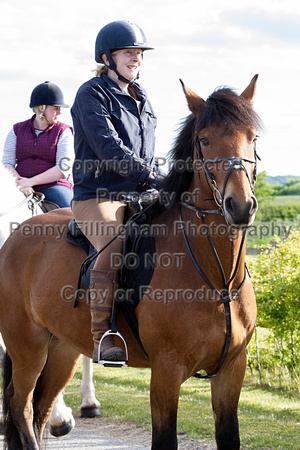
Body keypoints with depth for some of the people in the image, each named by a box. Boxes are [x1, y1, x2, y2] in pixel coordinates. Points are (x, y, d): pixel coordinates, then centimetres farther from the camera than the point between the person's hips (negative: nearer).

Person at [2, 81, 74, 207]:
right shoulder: (17, 130, 13)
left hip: (53, 187, -1)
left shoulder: (63, 132, 6)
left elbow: (64, 168, -7)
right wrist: (20, 183, -17)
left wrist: (31, 182, -16)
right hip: (22, 192, 2)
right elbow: (6, 164, 4)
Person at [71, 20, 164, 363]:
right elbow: (109, 148, -16)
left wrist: (158, 182, 7)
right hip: (97, 196, -8)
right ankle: (101, 338, -29)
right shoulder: (92, 94, -4)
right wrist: (154, 177, -20)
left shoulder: (141, 99, 20)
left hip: (139, 197, 8)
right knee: (114, 247, -33)